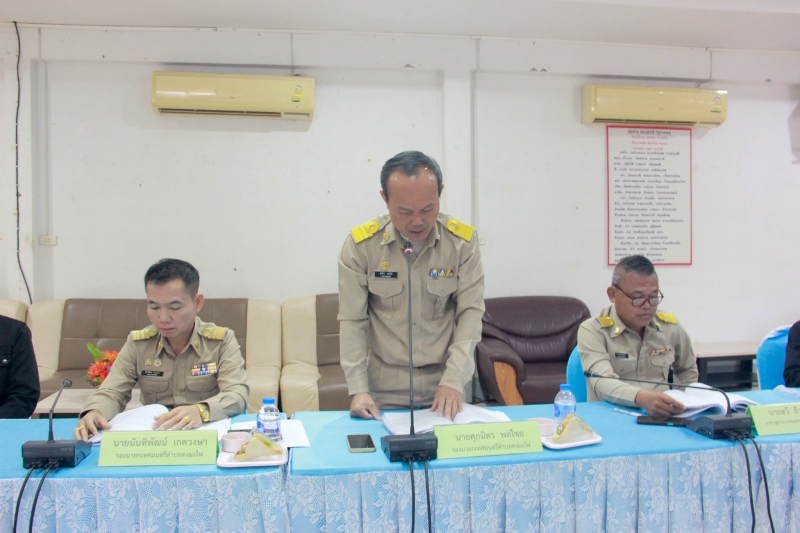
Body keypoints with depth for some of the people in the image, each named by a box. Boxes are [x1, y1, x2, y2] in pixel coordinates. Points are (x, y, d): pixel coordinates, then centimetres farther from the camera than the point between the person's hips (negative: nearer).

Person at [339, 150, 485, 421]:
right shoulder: (360, 244, -11)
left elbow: (471, 312, -7)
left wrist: (454, 380, -15)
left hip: (445, 383, 1)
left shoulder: (463, 240, -9)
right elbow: (352, 321, -7)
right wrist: (358, 389, -13)